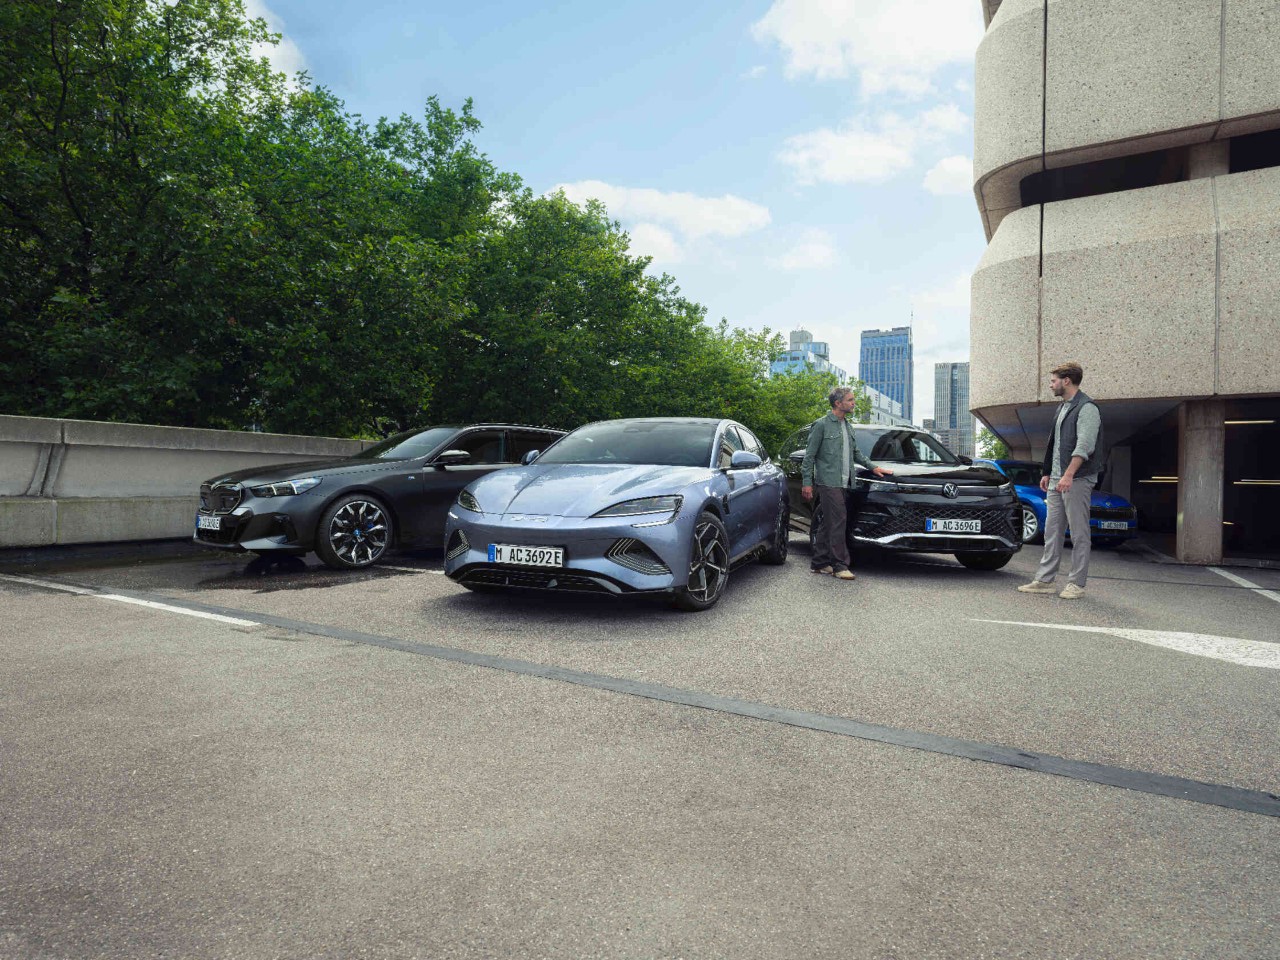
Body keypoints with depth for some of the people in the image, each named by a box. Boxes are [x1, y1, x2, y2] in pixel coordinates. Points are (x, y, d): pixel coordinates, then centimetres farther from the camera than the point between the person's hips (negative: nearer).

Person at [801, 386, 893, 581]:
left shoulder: (848, 427, 19)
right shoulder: (821, 425, -4)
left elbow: (856, 453, 30)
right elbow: (809, 456, -5)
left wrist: (873, 467, 20)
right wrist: (806, 482, -9)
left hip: (844, 484, 7)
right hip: (829, 482, -7)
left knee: (828, 523, 9)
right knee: (838, 521, -11)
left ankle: (819, 563, 15)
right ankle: (840, 566, -7)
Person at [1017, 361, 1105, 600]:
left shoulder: (1087, 408, -10)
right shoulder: (1062, 408, 19)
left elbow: (1084, 446, -20)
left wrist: (1068, 475, -27)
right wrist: (1048, 473, 21)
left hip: (1078, 480, -9)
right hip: (1056, 480, 9)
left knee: (1079, 534, -1)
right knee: (1052, 531, 8)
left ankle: (1076, 584, 5)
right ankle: (1045, 580, 12)